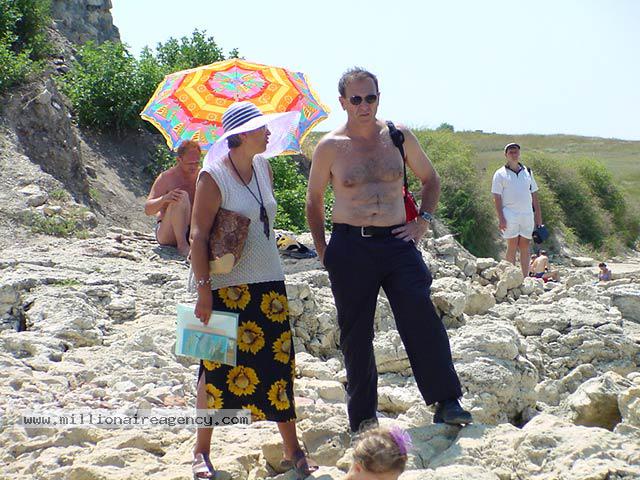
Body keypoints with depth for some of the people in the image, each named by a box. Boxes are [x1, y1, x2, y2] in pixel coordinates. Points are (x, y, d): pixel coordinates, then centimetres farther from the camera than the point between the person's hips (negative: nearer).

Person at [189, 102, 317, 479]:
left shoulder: (264, 168, 9)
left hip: (269, 283, 6)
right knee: (217, 367, 2)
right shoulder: (213, 176, -10)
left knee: (279, 363, 5)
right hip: (227, 287, -5)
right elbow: (198, 236, -14)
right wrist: (203, 289, -19)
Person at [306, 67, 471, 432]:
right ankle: (363, 419, 17)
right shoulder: (330, 147, 2)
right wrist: (321, 248, 7)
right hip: (350, 247, -1)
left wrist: (424, 220, 7)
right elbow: (314, 200, 14)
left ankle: (446, 402, -4)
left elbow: (431, 179, 20)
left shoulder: (398, 137, 6)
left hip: (397, 242, 1)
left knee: (422, 318, -12)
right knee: (356, 334, 5)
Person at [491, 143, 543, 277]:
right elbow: (497, 198, -3)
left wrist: (539, 216, 11)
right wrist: (500, 218, -13)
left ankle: (525, 278, 7)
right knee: (512, 246, -3)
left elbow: (534, 195, 17)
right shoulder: (500, 174, 2)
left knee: (525, 247, 4)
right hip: (510, 214, -4)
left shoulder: (527, 172, 15)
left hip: (527, 215, 4)